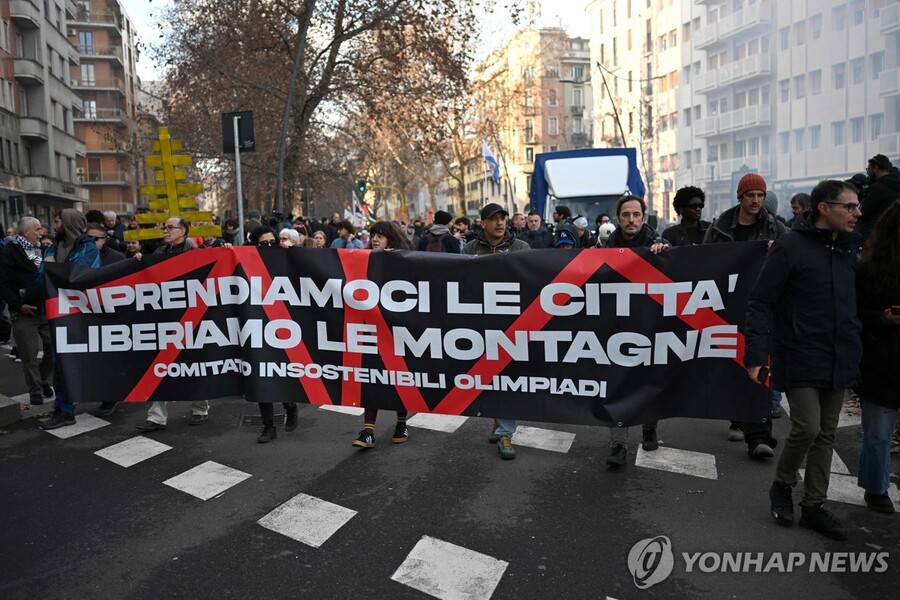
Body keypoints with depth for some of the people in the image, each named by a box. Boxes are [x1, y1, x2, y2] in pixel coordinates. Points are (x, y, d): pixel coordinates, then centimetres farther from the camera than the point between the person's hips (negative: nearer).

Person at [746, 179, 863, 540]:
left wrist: (856, 349, 9)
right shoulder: (790, 247, -11)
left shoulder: (850, 248, 9)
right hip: (801, 359, -6)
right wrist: (756, 354, -18)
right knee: (806, 428, -10)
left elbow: (857, 300, 16)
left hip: (839, 362, 7)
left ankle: (813, 506, 25)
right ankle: (781, 486, 18)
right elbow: (760, 302, -12)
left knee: (826, 434, 11)